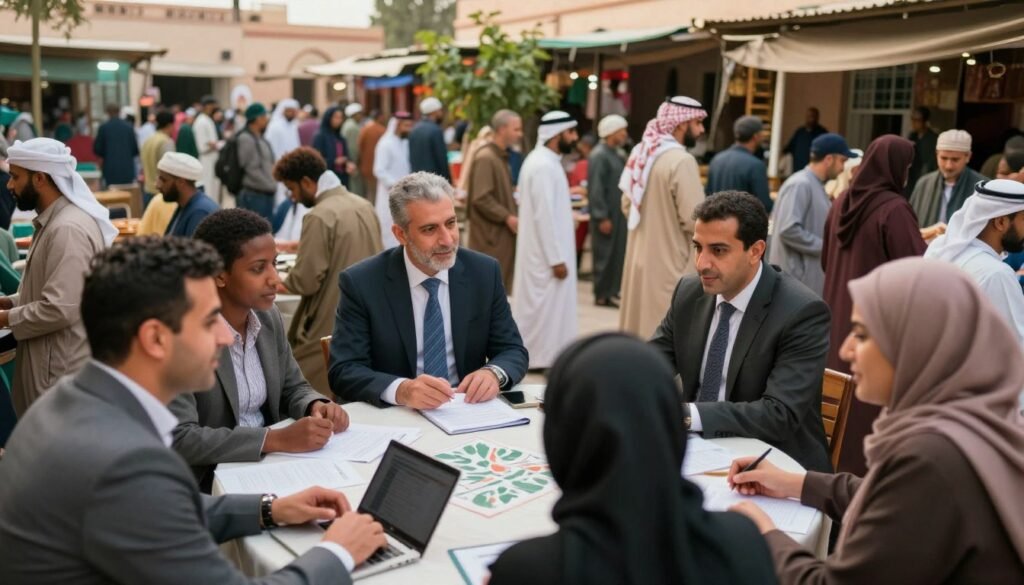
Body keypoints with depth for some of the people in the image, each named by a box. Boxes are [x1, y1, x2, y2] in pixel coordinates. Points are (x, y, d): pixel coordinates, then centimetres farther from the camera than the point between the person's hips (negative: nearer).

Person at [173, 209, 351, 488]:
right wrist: (277, 439, -29)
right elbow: (178, 438, -25)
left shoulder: (269, 317, 1)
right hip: (209, 482, -7)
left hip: (270, 464, 7)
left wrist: (317, 406, -8)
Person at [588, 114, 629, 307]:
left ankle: (613, 291, 21)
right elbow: (596, 189, -18)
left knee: (618, 253, 11)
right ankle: (602, 295, 9)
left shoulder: (618, 153, 13)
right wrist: (602, 217, -19)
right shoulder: (599, 155, -14)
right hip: (606, 215, -8)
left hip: (619, 213, 8)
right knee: (605, 254, 0)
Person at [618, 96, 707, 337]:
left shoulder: (641, 153, 6)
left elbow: (627, 206, 14)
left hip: (640, 256, 8)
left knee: (639, 325, 17)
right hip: (670, 261, -8)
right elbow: (694, 220, -21)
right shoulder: (682, 161, -19)